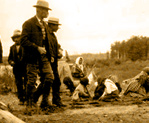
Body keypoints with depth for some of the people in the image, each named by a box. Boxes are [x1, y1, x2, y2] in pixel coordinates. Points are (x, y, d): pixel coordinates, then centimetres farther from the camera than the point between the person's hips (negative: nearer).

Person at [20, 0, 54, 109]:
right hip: (33, 57, -7)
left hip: (43, 56, 7)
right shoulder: (29, 23, -9)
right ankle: (30, 103, 12)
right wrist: (37, 48, -20)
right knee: (32, 81, -1)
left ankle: (45, 101, 8)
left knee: (49, 77, -2)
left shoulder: (45, 25, 17)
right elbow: (23, 41, -17)